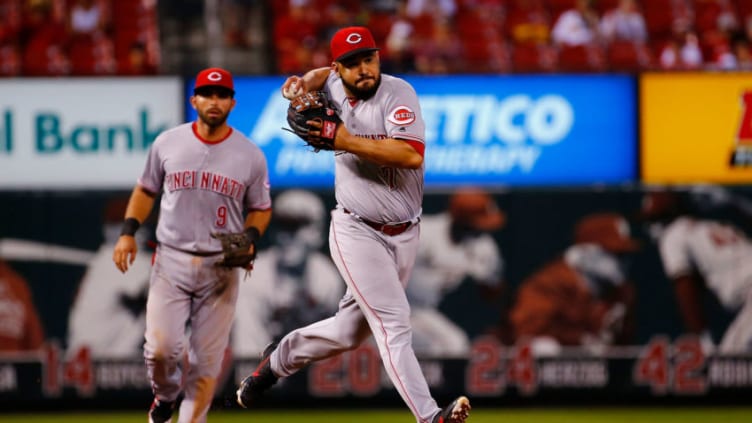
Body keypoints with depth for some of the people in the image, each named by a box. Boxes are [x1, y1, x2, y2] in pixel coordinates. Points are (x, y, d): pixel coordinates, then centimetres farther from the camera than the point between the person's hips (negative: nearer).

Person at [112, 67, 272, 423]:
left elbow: (260, 208, 12)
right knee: (161, 347, -11)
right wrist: (128, 232, 1)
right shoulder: (167, 143, 2)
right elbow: (146, 190, 14)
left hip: (221, 267, 0)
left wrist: (249, 240, -8)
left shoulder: (250, 156, 1)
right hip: (170, 261, 0)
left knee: (208, 359, -2)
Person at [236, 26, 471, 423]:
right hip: (357, 231, 0)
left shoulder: (397, 93, -12)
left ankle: (278, 359, 38)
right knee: (393, 322, -16)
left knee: (348, 332, 12)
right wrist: (304, 82, 5)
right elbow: (325, 75, 28)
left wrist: (348, 142, -26)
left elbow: (412, 154, -27)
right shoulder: (336, 88, 1)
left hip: (403, 236, 0)